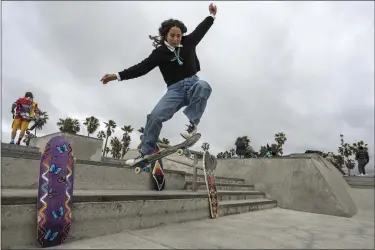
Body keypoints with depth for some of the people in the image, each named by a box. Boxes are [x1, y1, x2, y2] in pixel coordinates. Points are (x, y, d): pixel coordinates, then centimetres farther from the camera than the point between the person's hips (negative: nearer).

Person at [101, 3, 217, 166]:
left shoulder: (188, 43, 5)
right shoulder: (160, 52, -3)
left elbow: (201, 29, 23)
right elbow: (142, 67, -8)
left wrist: (212, 15, 28)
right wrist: (118, 76, -16)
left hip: (193, 83, 1)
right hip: (175, 89, -1)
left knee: (203, 86, -38)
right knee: (155, 116, -19)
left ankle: (193, 125, -30)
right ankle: (146, 153, -7)